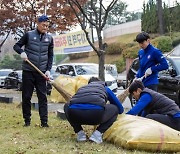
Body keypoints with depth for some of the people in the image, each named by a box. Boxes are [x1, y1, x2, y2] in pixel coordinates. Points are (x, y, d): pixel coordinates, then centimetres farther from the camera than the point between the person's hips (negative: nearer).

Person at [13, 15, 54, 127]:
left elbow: (50, 56, 11)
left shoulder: (49, 38, 7)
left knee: (43, 97, -1)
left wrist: (48, 70, 0)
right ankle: (27, 120, 13)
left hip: (41, 72, 2)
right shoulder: (29, 35, -1)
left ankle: (44, 121, -1)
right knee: (26, 96, 3)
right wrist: (22, 52, -17)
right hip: (28, 71, -2)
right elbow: (16, 46, 5)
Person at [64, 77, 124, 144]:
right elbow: (120, 109, 38)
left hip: (75, 113, 3)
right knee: (115, 109, 28)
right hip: (95, 112, -2)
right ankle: (98, 133, 10)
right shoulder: (105, 88, 33)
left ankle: (80, 133, 21)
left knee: (67, 106, 39)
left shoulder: (82, 88, 39)